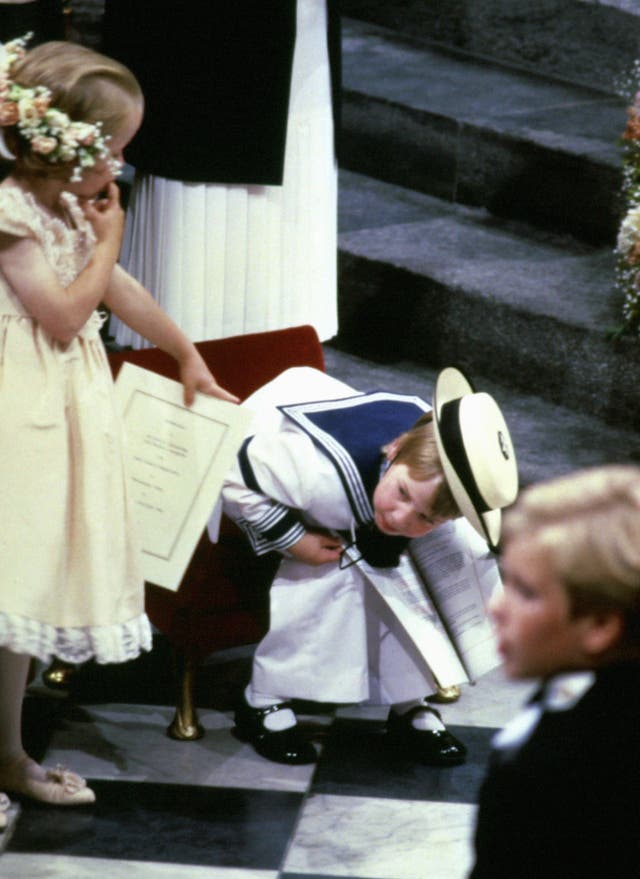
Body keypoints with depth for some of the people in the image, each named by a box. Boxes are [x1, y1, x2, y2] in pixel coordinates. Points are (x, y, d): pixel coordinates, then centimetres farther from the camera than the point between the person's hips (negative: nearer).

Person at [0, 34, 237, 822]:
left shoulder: (69, 207, 12)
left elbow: (118, 289, 25)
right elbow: (64, 315, -19)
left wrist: (186, 355, 34)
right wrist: (107, 242, -7)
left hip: (64, 409, 10)